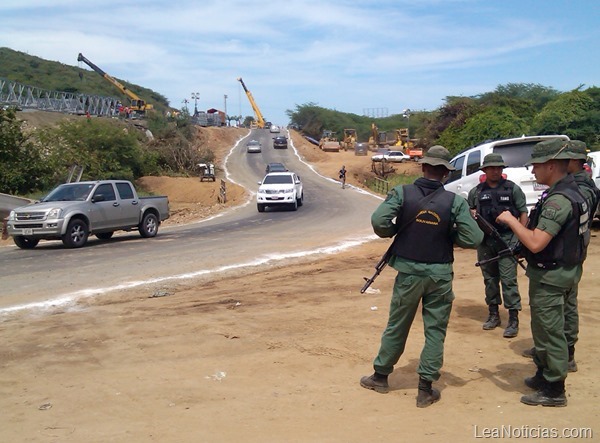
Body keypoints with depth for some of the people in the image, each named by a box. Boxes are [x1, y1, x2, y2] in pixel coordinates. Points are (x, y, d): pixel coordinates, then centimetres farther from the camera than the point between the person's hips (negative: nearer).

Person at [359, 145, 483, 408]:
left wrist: (394, 232, 1)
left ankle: (381, 376, 30)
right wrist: (448, 235, 6)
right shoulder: (455, 201, -8)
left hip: (409, 271, 1)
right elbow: (473, 239, -11)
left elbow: (379, 221, -20)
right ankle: (426, 389, 13)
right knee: (435, 331, 10)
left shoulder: (402, 193, -9)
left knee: (397, 327, 15)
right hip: (440, 274, 0)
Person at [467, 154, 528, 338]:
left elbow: (523, 213, 2)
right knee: (489, 279, 12)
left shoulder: (512, 188, 2)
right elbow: (468, 211, 20)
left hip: (507, 240, -3)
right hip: (484, 241, 4)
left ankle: (513, 319, -3)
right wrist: (471, 213, -4)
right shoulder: (476, 192, 9)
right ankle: (493, 314, 24)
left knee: (508, 279, -8)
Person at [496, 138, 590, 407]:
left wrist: (511, 221, -18)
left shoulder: (558, 200, -25)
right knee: (544, 329, 22)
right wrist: (523, 245, 12)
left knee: (550, 332, 1)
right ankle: (544, 376, 36)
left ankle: (554, 391, 13)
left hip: (550, 276, -10)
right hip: (555, 271, 10)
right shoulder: (570, 192, 9)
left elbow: (536, 243, -31)